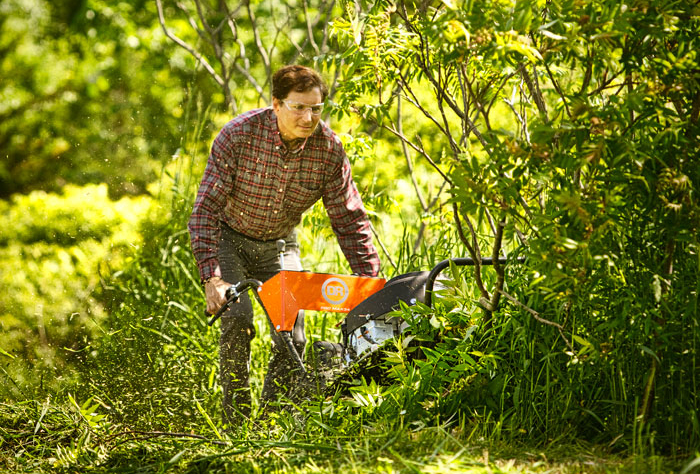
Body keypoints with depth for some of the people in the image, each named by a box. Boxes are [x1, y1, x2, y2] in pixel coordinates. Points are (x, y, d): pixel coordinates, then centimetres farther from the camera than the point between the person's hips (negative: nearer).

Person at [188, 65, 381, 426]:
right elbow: (207, 207, -27)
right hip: (229, 237, -3)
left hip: (279, 245, 3)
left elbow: (350, 219, -10)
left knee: (292, 339, -6)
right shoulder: (239, 135, -28)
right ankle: (237, 420, -10)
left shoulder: (329, 148, -19)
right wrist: (211, 277, -36)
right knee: (237, 320, -22)